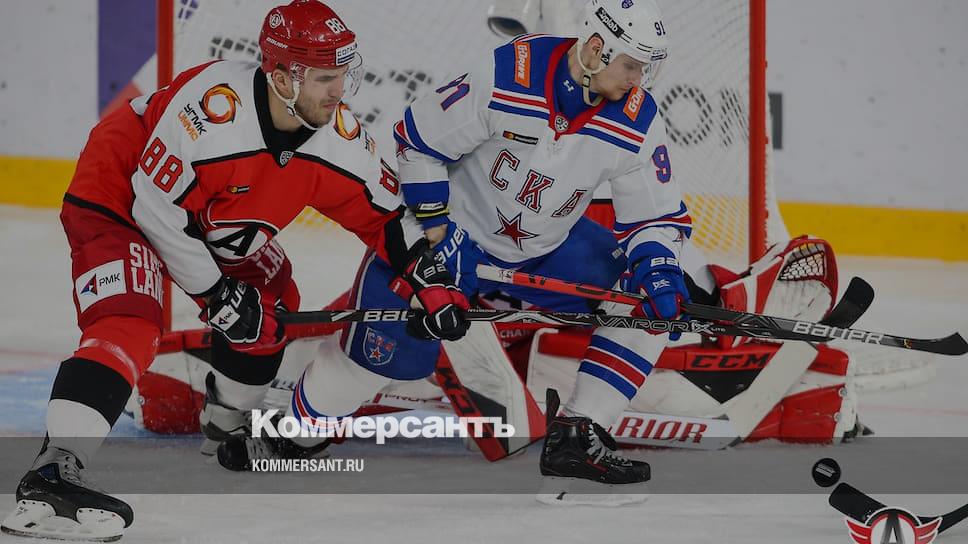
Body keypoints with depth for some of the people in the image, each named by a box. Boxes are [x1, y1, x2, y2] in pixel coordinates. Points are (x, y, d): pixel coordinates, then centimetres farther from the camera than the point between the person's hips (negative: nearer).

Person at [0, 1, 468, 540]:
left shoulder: (339, 137, -15)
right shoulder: (213, 106, -37)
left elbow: (385, 215, 2)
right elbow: (156, 206, -30)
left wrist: (433, 282, -7)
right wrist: (218, 295, -22)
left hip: (214, 219, 9)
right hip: (118, 200, -8)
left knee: (271, 304, 14)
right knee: (130, 324, -27)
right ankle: (51, 474, -38)